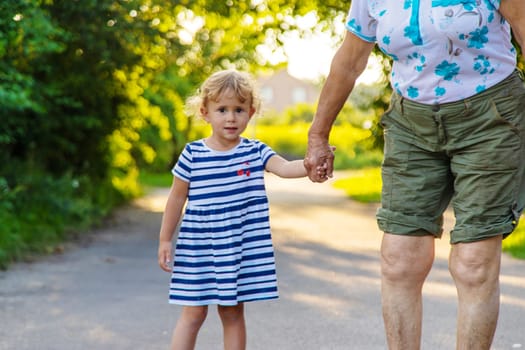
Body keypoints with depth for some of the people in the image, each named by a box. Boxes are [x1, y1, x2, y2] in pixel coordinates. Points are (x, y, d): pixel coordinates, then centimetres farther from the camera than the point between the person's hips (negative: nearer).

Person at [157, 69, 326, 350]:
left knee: (233, 313, 11)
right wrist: (164, 240, 6)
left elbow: (285, 168, -18)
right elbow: (177, 197, 4)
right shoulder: (192, 154, -4)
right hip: (198, 248, -1)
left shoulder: (255, 152, -1)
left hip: (241, 250, 1)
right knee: (193, 314, 2)